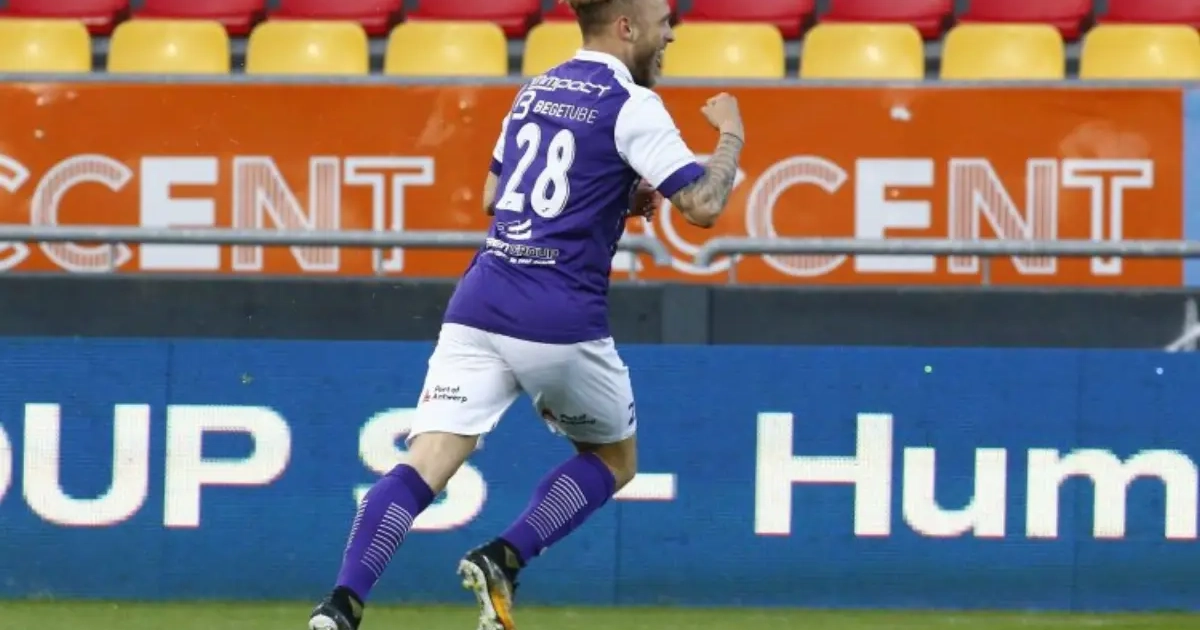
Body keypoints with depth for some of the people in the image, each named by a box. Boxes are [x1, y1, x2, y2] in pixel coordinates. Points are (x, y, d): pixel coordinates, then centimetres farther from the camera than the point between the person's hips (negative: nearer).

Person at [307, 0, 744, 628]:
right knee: (615, 458, 20)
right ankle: (503, 560, -1)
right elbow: (702, 205, -9)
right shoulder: (630, 105, -3)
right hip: (560, 318, -5)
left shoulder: (536, 91, 19)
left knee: (425, 463, -6)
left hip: (478, 301, 5)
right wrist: (732, 137, 10)